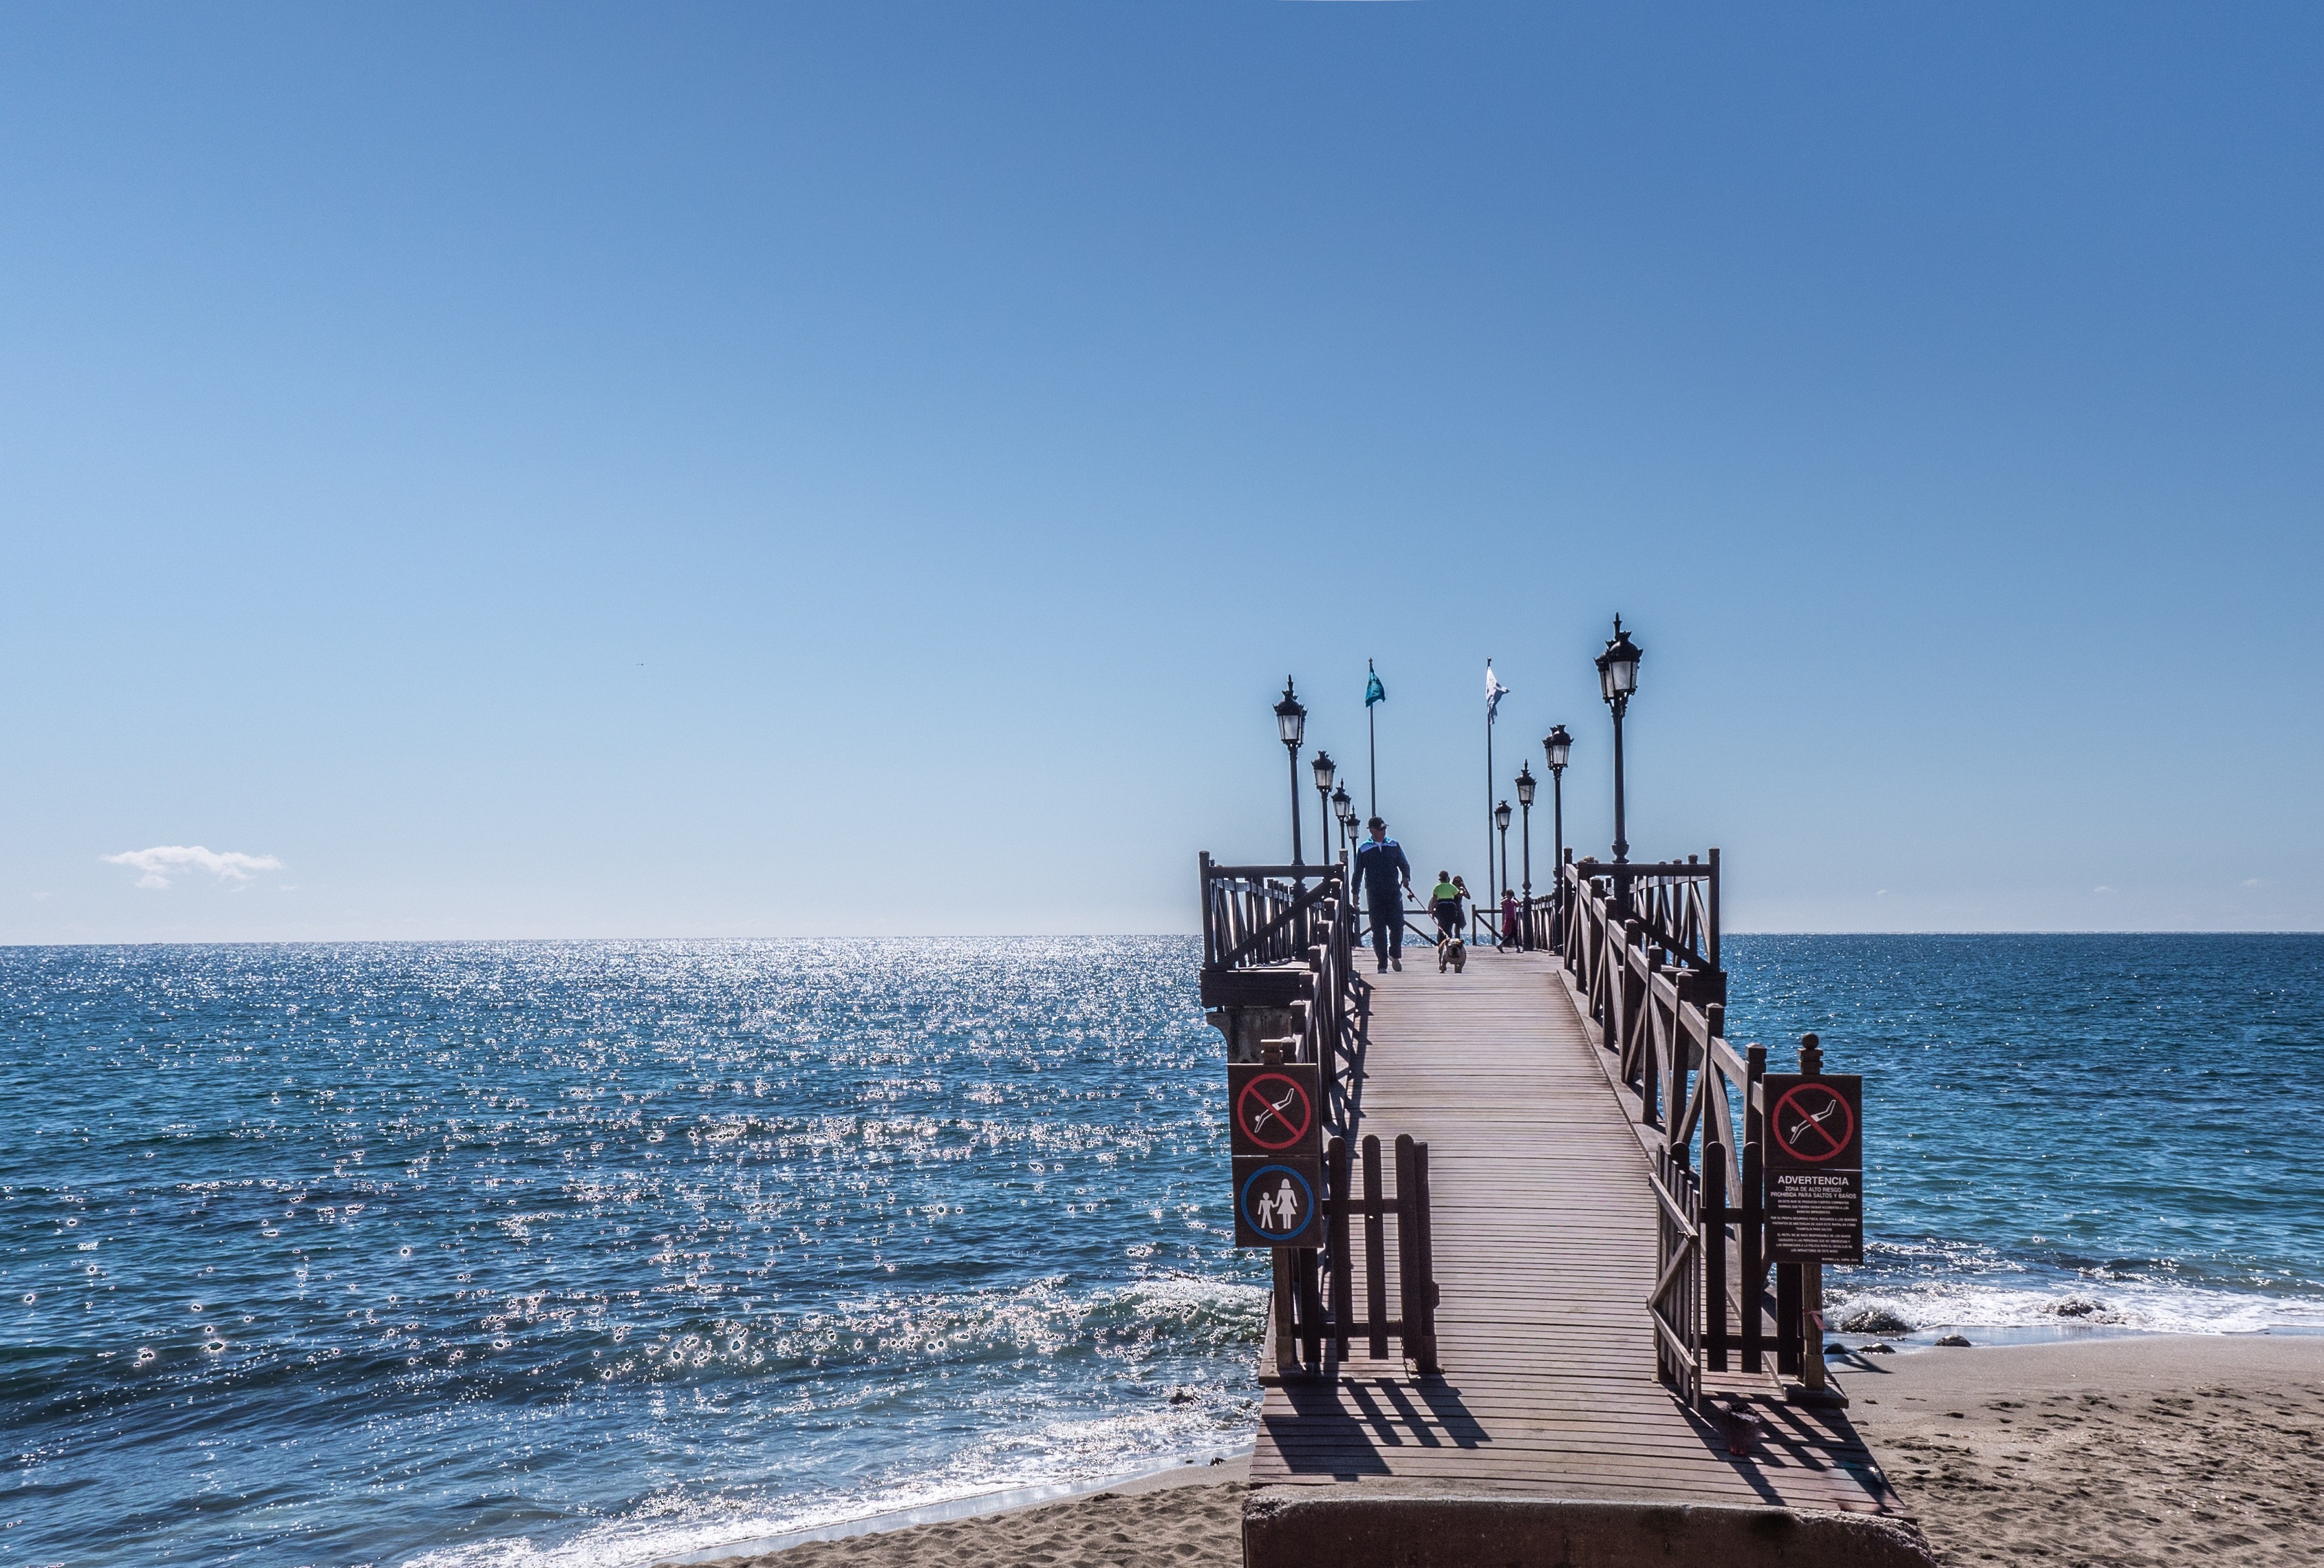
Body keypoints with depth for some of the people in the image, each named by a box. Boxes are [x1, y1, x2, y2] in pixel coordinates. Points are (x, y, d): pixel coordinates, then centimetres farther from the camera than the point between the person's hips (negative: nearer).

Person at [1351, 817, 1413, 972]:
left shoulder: (1394, 846, 9)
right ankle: (1382, 963, 6)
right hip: (1374, 894, -1)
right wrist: (1355, 892, 8)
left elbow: (1404, 864, 13)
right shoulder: (1364, 850, 5)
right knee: (1378, 929, -2)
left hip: (1394, 893, 1)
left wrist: (1406, 877, -6)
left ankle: (1395, 955, 20)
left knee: (1397, 925, -5)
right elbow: (1358, 872, 11)